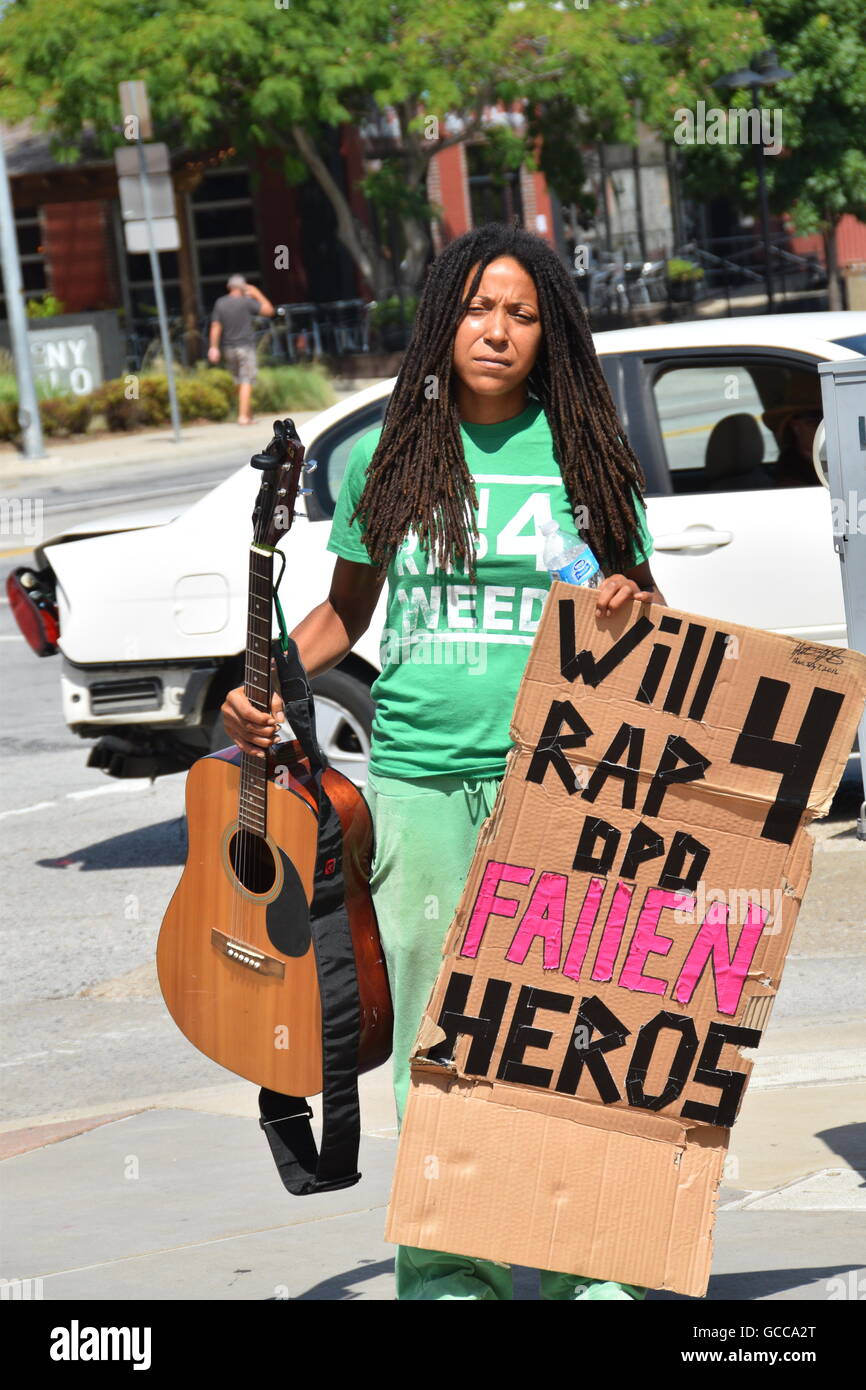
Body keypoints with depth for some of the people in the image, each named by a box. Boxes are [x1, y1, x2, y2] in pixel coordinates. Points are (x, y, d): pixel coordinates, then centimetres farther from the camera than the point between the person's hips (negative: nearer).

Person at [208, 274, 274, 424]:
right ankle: (243, 416, -14)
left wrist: (214, 347, 2)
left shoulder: (220, 303, 4)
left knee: (239, 382, 14)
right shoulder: (246, 301, -8)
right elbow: (269, 310, -4)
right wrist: (257, 294, 5)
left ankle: (247, 414, 19)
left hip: (229, 348, 5)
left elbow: (215, 327, 1)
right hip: (246, 346, -5)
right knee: (246, 382, -6)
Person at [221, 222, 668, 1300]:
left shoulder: (584, 456, 7)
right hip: (418, 778, 1)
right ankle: (446, 1269, 9)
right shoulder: (389, 461, 9)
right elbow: (345, 613, 18)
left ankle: (580, 1262, 6)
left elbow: (646, 607, 14)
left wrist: (631, 608, -9)